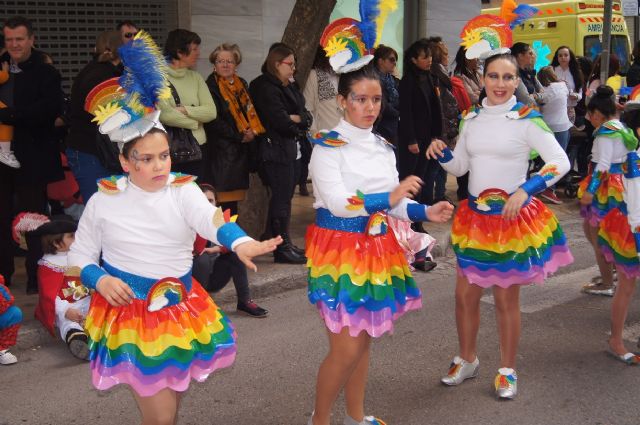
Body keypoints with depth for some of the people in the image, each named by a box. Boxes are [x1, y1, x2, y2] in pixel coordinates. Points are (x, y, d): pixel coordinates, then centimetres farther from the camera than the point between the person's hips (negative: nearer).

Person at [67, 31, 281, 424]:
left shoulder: (183, 191, -7)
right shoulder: (104, 201, -7)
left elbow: (210, 218, -28)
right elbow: (80, 256, 3)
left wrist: (240, 242, -49)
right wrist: (100, 280, -18)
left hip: (180, 308, 2)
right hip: (129, 311, -2)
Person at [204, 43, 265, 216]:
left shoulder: (241, 84, 16)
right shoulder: (211, 86, -7)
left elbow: (250, 112, 20)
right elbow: (213, 120, -13)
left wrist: (253, 132, -1)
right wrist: (239, 136, -12)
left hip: (241, 150, 6)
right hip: (221, 150, -6)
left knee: (234, 197, 9)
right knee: (222, 199, -8)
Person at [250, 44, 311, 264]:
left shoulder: (290, 87, 18)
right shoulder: (265, 88, -10)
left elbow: (307, 117, 10)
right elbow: (280, 121, -19)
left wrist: (294, 118, -11)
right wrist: (298, 122, -1)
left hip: (291, 148, 9)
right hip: (276, 149, -9)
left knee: (285, 196, 12)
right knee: (281, 197, -7)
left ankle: (285, 244, 19)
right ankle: (282, 248, -1)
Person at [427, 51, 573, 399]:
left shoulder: (526, 119, -10)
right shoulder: (471, 118, 5)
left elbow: (561, 162, -12)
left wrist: (525, 190, -23)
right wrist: (441, 154, -9)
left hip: (513, 217, -4)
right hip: (474, 215, 4)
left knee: (506, 298, 8)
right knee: (465, 294, 10)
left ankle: (507, 370, 27)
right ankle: (467, 360, 33)